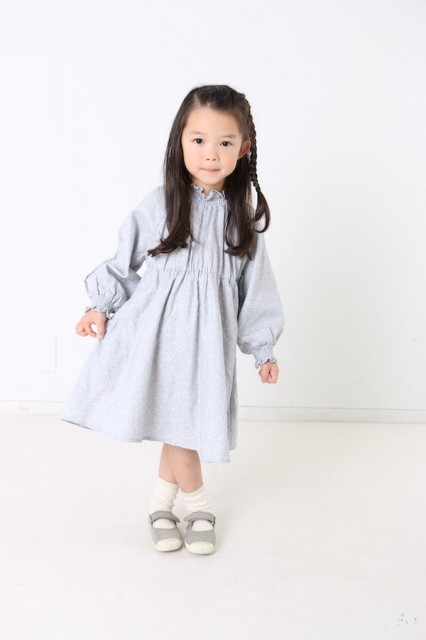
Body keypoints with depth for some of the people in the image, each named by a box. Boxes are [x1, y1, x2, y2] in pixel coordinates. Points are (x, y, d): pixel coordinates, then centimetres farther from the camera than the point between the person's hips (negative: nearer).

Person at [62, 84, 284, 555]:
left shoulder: (243, 214, 2)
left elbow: (254, 285, 7)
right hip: (158, 327, -1)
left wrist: (262, 349, 8)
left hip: (209, 332, 1)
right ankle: (197, 504, 24)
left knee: (187, 418, 4)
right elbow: (125, 260, 8)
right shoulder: (161, 204, -3)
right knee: (174, 417, 2)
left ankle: (162, 500, 28)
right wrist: (100, 306, 5)